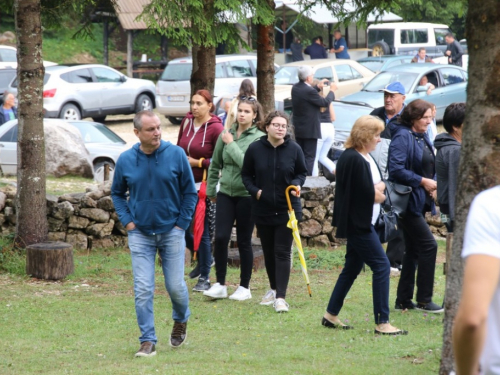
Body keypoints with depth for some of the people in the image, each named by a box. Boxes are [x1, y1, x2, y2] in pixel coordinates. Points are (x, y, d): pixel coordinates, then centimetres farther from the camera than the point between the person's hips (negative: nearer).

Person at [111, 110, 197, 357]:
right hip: (140, 233, 1)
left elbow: (190, 192, 1)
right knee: (143, 290, -5)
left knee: (175, 286, 4)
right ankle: (147, 342, 1)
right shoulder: (125, 160, -2)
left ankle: (181, 321, 35)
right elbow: (117, 193, 13)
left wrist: (182, 223, -3)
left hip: (172, 232, -1)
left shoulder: (176, 155, -7)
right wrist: (126, 221, 2)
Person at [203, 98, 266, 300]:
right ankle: (220, 284, 5)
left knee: (244, 242, 4)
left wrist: (231, 144, -16)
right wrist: (211, 190, 18)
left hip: (247, 195, -4)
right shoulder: (226, 134, 5)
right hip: (226, 193, 4)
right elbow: (215, 164, 15)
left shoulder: (259, 138, -9)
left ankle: (245, 287, 16)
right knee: (220, 238, -5)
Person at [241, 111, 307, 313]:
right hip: (262, 209, 2)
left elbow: (302, 173, 7)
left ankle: (281, 297, -10)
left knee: (282, 253, -7)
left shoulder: (294, 149, -5)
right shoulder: (255, 149, -4)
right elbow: (246, 174, 6)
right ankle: (274, 289, 33)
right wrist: (254, 190, -10)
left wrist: (297, 184, -14)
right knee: (268, 252, 14)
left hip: (287, 210, -2)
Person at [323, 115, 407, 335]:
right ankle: (382, 323, -9)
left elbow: (378, 184, 14)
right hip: (358, 224, -11)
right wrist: (378, 193, -2)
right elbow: (367, 194, -22)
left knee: (352, 268, 17)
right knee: (381, 266, -10)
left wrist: (377, 190, -8)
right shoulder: (355, 160, -20)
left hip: (360, 224, 11)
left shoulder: (365, 158, 14)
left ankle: (331, 315, 25)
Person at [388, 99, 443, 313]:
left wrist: (432, 186, 4)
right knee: (428, 245, -11)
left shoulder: (423, 138, 14)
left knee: (413, 251, 11)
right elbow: (396, 169, -22)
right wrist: (422, 181, -20)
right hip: (407, 201, -9)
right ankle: (423, 300, -5)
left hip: (419, 201, 9)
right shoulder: (402, 137, -14)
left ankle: (404, 300, 17)